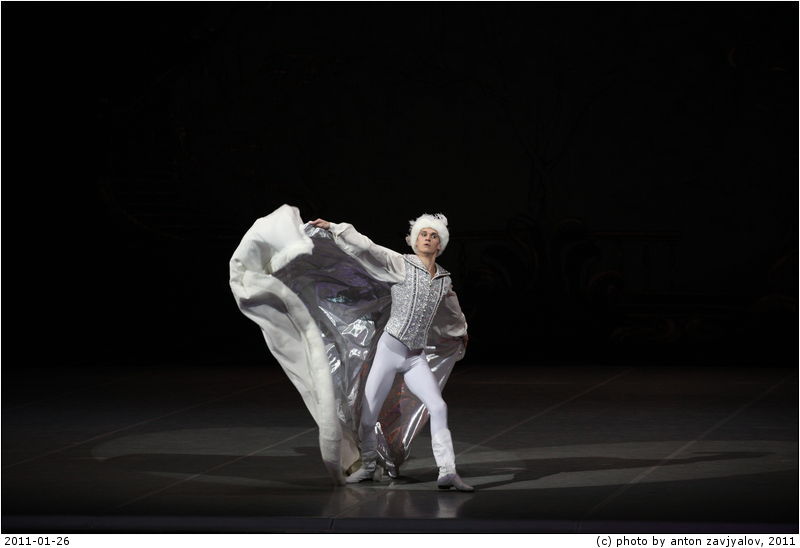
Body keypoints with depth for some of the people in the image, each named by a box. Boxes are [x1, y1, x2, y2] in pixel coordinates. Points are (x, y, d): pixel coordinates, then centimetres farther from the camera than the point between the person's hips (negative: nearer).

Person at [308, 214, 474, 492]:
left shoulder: (444, 279, 9)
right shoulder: (401, 265, -6)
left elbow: (453, 307, 31)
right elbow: (367, 248, -16)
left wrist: (461, 330, 50)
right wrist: (334, 228, -26)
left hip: (416, 358, 3)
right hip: (390, 349, -3)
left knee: (438, 407, -12)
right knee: (368, 413, 1)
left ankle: (447, 472, -11)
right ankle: (367, 466, 24)